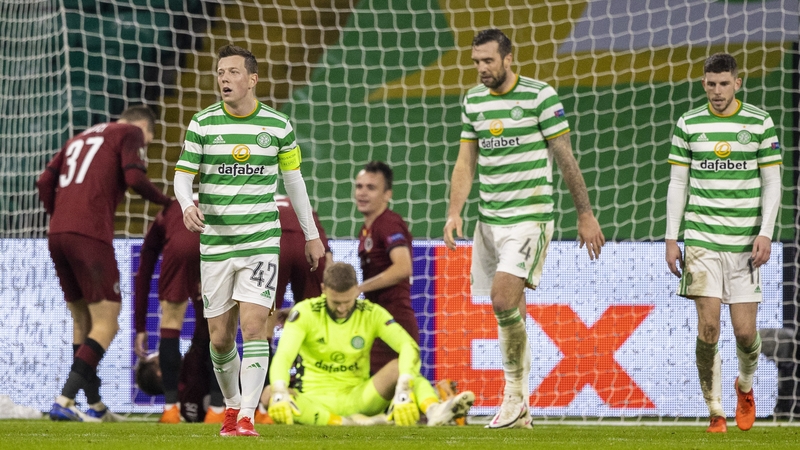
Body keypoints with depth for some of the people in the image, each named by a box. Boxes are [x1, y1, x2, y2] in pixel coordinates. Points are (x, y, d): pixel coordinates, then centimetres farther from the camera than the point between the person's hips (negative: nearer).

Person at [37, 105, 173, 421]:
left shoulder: (80, 138, 27)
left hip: (57, 235, 8)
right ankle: (64, 401, -17)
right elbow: (134, 178, -7)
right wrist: (167, 202, 9)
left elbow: (45, 181, 17)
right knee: (106, 323, -5)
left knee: (82, 322, 16)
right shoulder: (130, 133, 9)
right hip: (91, 235, -8)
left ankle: (96, 407, 20)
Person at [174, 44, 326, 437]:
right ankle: (231, 406, 29)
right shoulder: (203, 124, 0)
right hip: (215, 241, 1)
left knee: (253, 324, -16)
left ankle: (247, 417, -15)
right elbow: (183, 175, 0)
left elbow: (293, 179, 12)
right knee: (220, 338, 5)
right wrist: (188, 206, -23)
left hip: (261, 240, -1)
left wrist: (311, 235, 16)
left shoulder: (277, 125, 1)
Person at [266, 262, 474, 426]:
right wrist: (279, 392, -42)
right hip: (317, 400, -2)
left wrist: (403, 390, -36)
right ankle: (349, 423, -45)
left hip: (358, 398, 2)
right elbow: (283, 355, -20)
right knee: (272, 396, -35)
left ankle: (434, 410, -49)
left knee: (401, 365, -24)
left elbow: (409, 346, -17)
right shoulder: (305, 312, -7)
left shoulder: (372, 314, -2)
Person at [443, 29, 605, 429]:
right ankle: (519, 411, 16)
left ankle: (515, 394, -10)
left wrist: (585, 214, -3)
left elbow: (565, 158, -5)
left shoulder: (539, 95, -8)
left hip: (529, 216, -6)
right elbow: (466, 163, 13)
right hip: (489, 219, 6)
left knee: (503, 299, -22)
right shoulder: (473, 101, 10)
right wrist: (454, 213, 1)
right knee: (510, 312, 9)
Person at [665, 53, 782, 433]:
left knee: (745, 331, -2)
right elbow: (677, 184, 7)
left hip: (745, 241, 0)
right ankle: (715, 412, 0)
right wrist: (671, 239, 2)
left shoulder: (760, 123, 2)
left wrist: (765, 234, -7)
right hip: (701, 238, 0)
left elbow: (772, 183, 4)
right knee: (708, 326, -11)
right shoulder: (688, 125, 4)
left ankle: (745, 386, 30)